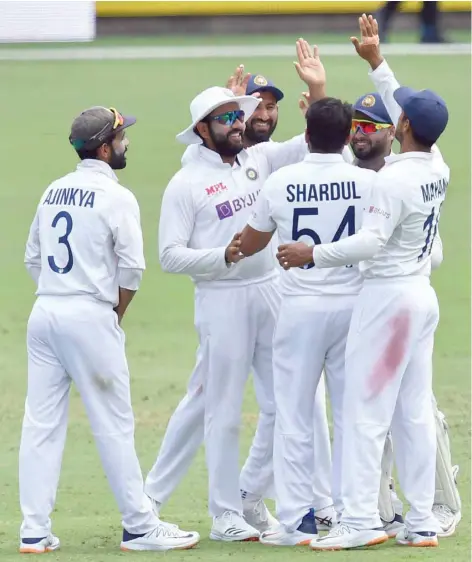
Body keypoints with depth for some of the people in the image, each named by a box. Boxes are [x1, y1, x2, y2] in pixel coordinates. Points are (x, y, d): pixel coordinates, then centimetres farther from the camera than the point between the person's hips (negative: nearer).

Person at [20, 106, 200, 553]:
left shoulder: (54, 192, 13)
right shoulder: (116, 197, -8)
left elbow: (33, 259, 16)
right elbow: (131, 269, -12)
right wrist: (116, 313, 3)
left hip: (44, 313, 7)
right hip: (89, 317, -7)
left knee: (41, 424, 5)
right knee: (114, 426, -1)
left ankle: (34, 532, 3)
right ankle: (139, 526, 4)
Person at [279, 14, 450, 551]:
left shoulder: (395, 178, -18)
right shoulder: (438, 169, 6)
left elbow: (369, 243, -24)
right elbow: (407, 109, 21)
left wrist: (311, 254, -16)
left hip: (387, 295, -8)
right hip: (423, 295, 8)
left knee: (365, 410, -7)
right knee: (415, 412, 9)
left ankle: (360, 519, -10)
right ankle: (421, 521, 8)